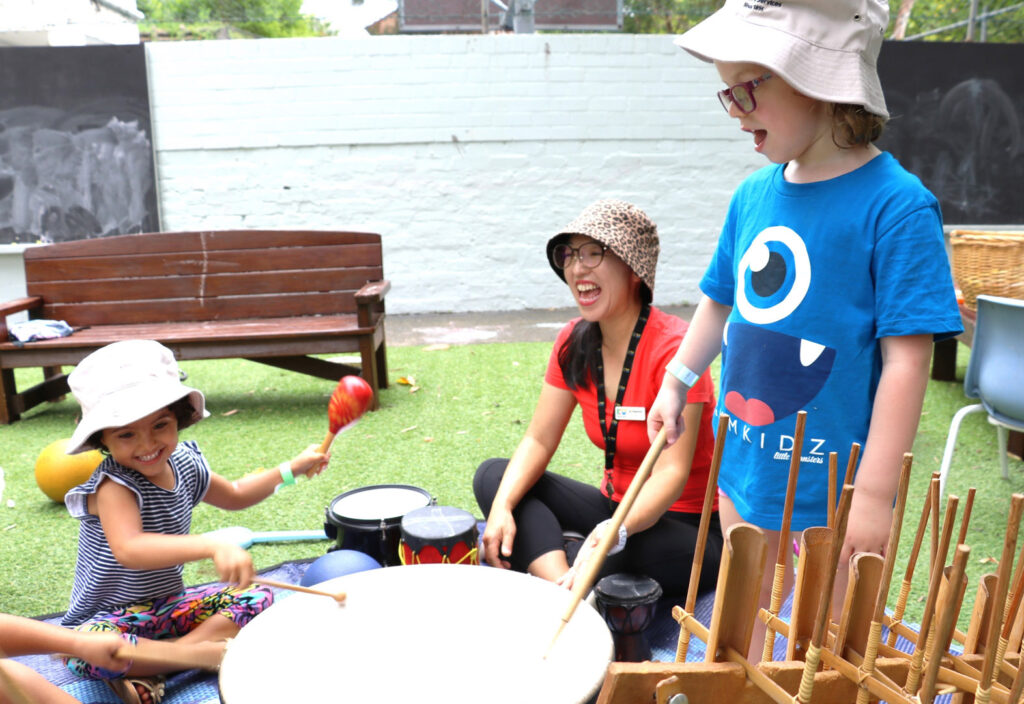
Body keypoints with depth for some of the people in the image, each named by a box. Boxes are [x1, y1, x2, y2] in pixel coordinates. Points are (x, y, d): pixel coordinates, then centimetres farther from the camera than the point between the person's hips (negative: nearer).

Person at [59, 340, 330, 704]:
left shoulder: (183, 464, -2)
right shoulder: (113, 485, -25)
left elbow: (234, 495, 18)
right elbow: (128, 549, -45)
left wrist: (290, 469, 9)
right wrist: (213, 546, -58)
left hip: (169, 605, 7)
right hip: (109, 617, -7)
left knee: (258, 597, -6)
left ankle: (145, 670, -17)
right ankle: (203, 651, -19)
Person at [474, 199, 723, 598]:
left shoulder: (672, 348, -21)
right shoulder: (574, 342, 0)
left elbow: (672, 474, -26)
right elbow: (538, 440, -2)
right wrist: (502, 507, -20)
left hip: (692, 532, -7)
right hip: (616, 507, 7)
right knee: (492, 476, -10)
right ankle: (564, 591, -27)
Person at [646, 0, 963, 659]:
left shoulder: (897, 206, -19)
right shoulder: (754, 195, 0)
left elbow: (907, 359, -20)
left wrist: (875, 493, -20)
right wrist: (676, 382, 16)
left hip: (832, 481, -6)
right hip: (744, 459, 6)